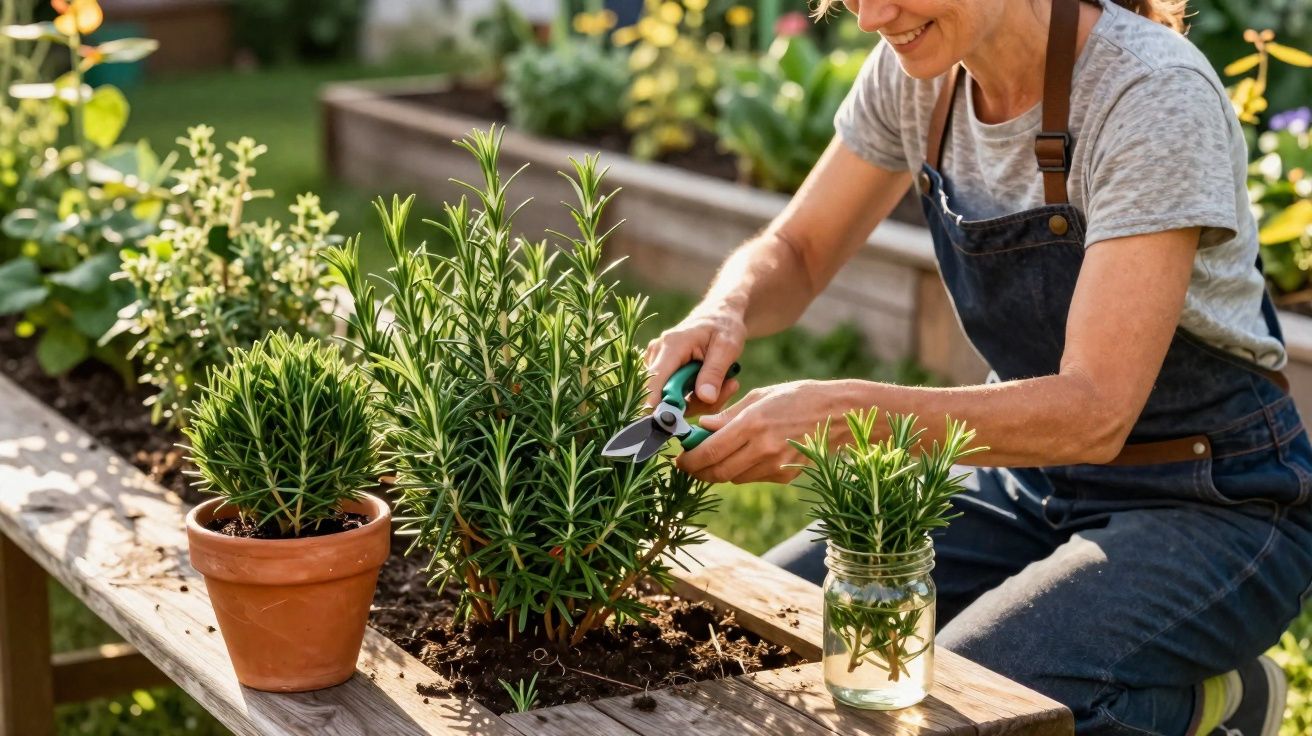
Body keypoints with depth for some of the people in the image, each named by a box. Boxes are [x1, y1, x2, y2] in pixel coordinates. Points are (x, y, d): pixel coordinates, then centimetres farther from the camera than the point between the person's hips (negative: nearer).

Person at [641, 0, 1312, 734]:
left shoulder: (1155, 93, -24)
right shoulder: (917, 70, -5)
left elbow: (1095, 412, -30)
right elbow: (793, 255, 5)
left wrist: (844, 415, -39)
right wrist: (724, 312, -19)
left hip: (1213, 505, -7)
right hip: (1030, 484, 7)